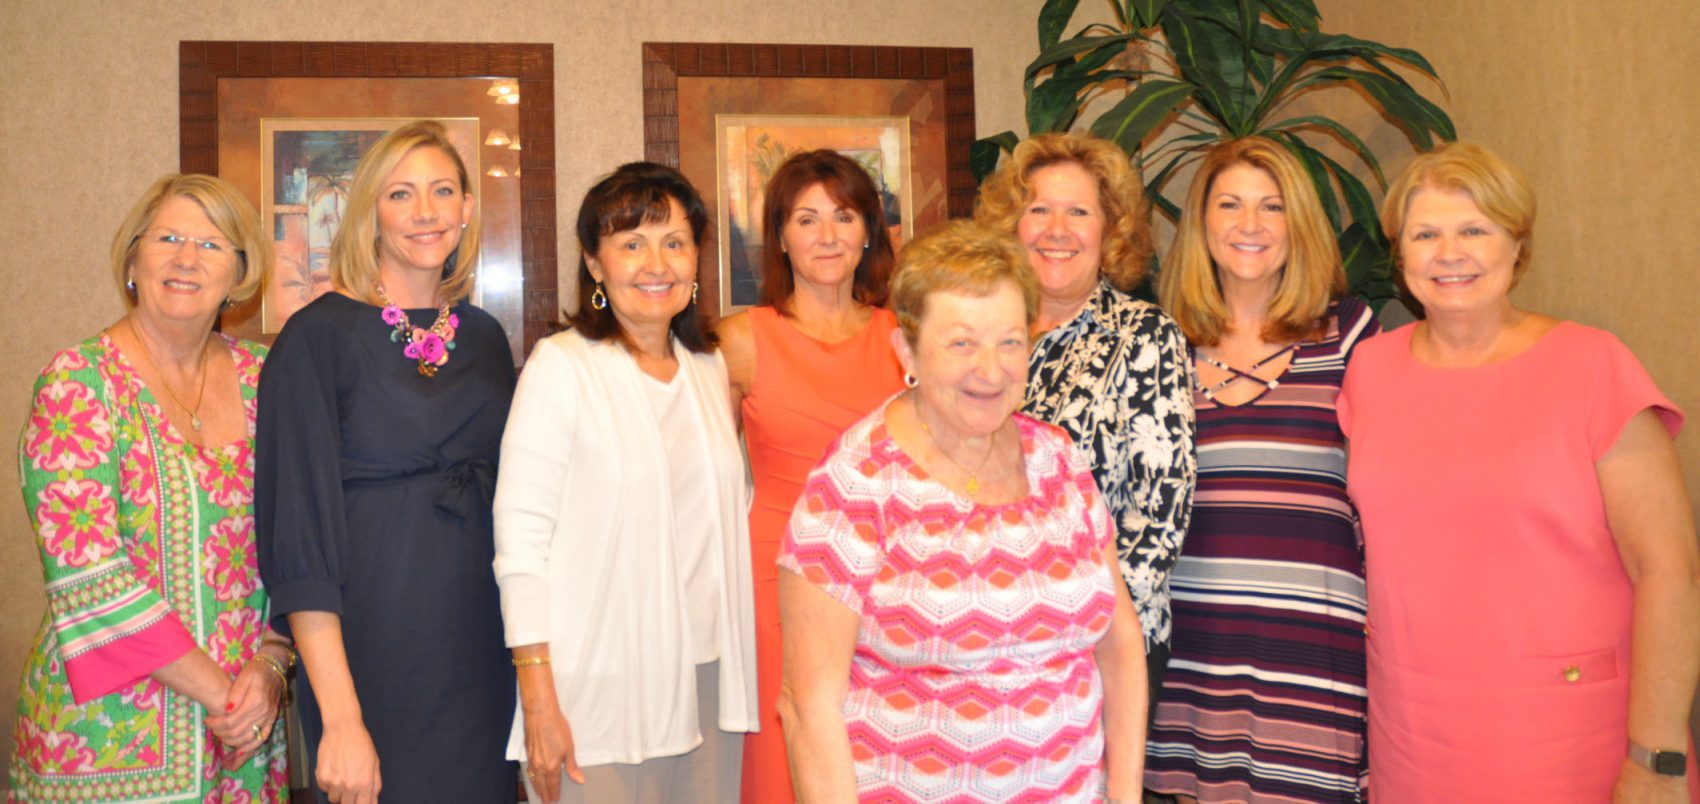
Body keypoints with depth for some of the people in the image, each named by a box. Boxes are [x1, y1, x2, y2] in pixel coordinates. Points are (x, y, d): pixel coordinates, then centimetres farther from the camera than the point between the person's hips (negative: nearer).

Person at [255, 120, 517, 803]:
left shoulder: (485, 338, 8)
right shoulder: (319, 335, -8)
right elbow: (298, 527, -13)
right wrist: (340, 718, -19)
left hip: (482, 657, 5)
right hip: (370, 656, -5)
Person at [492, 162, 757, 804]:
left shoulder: (710, 367, 10)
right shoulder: (561, 365, -7)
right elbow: (519, 539, -11)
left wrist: (739, 673, 9)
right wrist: (538, 700, -15)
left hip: (708, 680, 5)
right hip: (599, 692, -5)